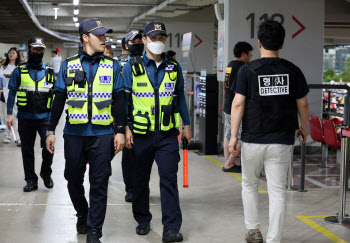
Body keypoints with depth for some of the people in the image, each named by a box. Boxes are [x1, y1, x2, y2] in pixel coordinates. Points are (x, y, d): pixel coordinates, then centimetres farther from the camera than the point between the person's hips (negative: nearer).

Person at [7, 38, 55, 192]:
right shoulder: (19, 71, 4)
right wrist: (9, 114, -4)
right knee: (27, 150, 7)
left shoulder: (49, 72, 8)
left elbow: (54, 94, 12)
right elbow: (12, 93, 3)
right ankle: (31, 180, 19)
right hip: (25, 118, 0)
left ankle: (46, 173, 13)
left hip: (44, 117, 0)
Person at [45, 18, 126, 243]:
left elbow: (119, 101, 6)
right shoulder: (68, 66, 5)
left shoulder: (112, 66, 6)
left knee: (99, 183, -1)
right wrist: (51, 131, 6)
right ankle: (82, 214, 37)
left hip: (102, 134, -1)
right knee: (74, 179, 11)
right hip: (74, 133, 1)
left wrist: (120, 131, -1)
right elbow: (59, 100, 8)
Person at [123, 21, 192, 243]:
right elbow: (124, 98, -1)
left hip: (168, 134, 1)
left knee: (169, 179, -4)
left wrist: (186, 124, 14)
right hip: (141, 133, -1)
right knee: (140, 179, 12)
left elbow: (180, 97, 15)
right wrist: (125, 127, -8)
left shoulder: (173, 67, 7)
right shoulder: (132, 66, 0)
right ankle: (143, 220, 29)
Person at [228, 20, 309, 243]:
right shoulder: (292, 71, 0)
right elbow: (302, 104, 6)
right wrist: (303, 127, 22)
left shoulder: (247, 70, -5)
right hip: (282, 141, 1)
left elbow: (238, 103, -9)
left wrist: (234, 135, -2)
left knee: (249, 185, 20)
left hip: (253, 139, -1)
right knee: (278, 191, 5)